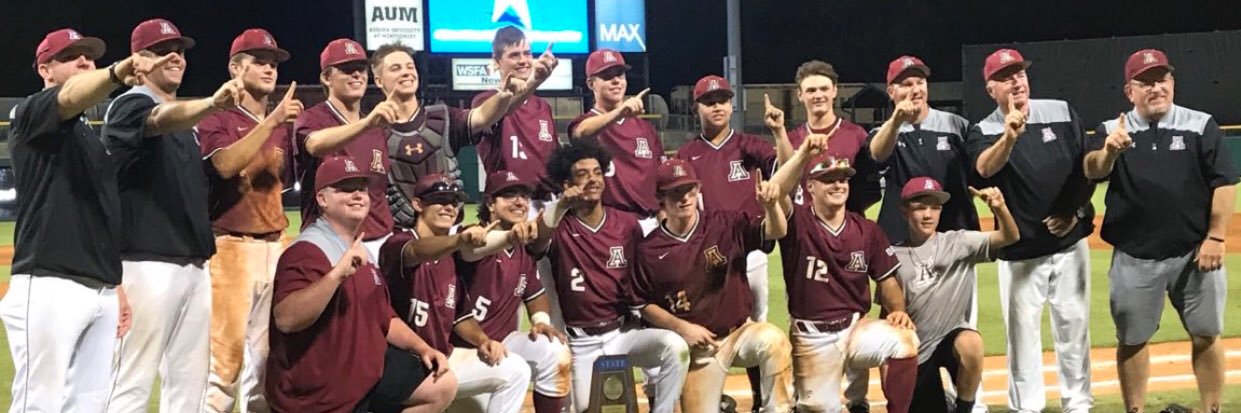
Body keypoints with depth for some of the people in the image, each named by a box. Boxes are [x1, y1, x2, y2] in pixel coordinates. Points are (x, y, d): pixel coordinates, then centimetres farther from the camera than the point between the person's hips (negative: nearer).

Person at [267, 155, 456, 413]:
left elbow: (384, 318, 22)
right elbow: (285, 320, -33)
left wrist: (423, 349, 9)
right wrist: (337, 273, -39)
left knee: (443, 384, 9)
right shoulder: (307, 250, -17)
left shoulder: (363, 252, 14)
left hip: (368, 367, 9)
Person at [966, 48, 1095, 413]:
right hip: (1020, 251, -2)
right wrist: (1009, 137, -47)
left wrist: (1076, 211, -5)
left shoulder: (1061, 112, 2)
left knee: (1074, 326, 8)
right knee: (1022, 331, 2)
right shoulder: (983, 131, -7)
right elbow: (985, 168, -29)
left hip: (1070, 242, 2)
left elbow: (1087, 167, 7)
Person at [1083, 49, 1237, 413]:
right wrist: (1109, 152, -37)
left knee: (1206, 336, 7)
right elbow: (1092, 171, -15)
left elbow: (1224, 183, -2)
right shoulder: (1111, 132, 3)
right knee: (1132, 339, 8)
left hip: (1194, 253, -1)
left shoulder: (1200, 126, 0)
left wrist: (1215, 237, -9)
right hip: (1134, 258, 1)